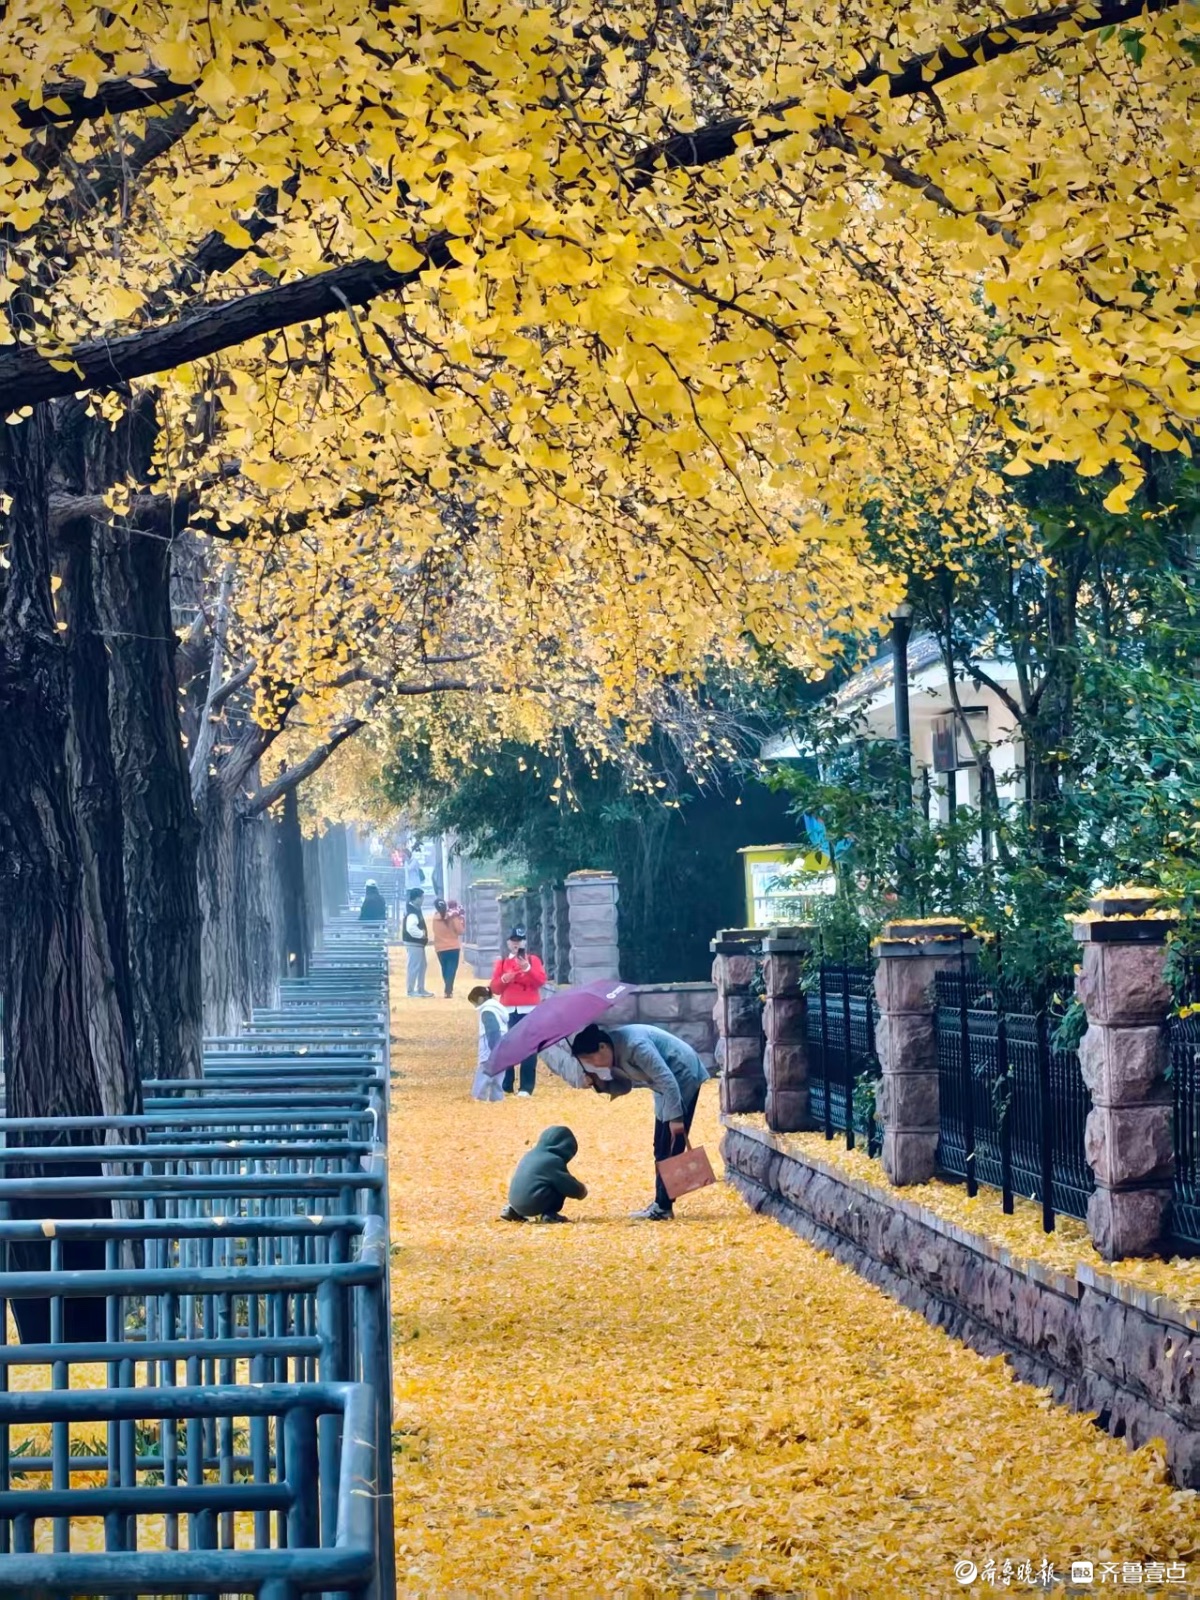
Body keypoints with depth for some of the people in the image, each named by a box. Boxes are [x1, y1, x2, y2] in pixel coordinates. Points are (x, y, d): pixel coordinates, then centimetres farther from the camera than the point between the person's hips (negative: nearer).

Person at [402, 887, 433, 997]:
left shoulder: (415, 909, 13)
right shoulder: (412, 912, -20)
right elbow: (411, 928, -32)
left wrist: (423, 934, 9)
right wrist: (421, 934, -19)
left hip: (418, 942, 11)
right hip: (414, 943, -11)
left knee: (421, 966, 17)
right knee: (414, 967, -5)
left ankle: (421, 989, 25)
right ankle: (411, 991, -1)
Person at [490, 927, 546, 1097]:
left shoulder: (533, 960, 6)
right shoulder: (501, 963, 11)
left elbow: (541, 981, -8)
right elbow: (495, 988, 6)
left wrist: (527, 968, -20)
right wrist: (503, 979, -13)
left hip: (529, 1011, -2)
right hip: (508, 1011, 2)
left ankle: (526, 1088, -5)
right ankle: (505, 1087, 11)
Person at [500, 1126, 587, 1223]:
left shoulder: (530, 1155, 18)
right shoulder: (554, 1161, -7)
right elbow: (569, 1185, -2)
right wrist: (581, 1190, 17)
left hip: (515, 1202, 8)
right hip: (532, 1205, -8)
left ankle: (511, 1211, 20)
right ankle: (549, 1215, -2)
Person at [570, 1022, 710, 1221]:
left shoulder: (634, 1046, -30)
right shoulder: (615, 1054, -2)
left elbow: (667, 1079, -30)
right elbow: (624, 1085, 9)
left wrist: (675, 1117, -29)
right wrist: (599, 1082, -10)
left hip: (683, 1078, -10)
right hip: (667, 1087, 10)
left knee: (670, 1147, -10)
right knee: (661, 1148, 10)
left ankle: (663, 1207, -9)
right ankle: (661, 1204, 14)